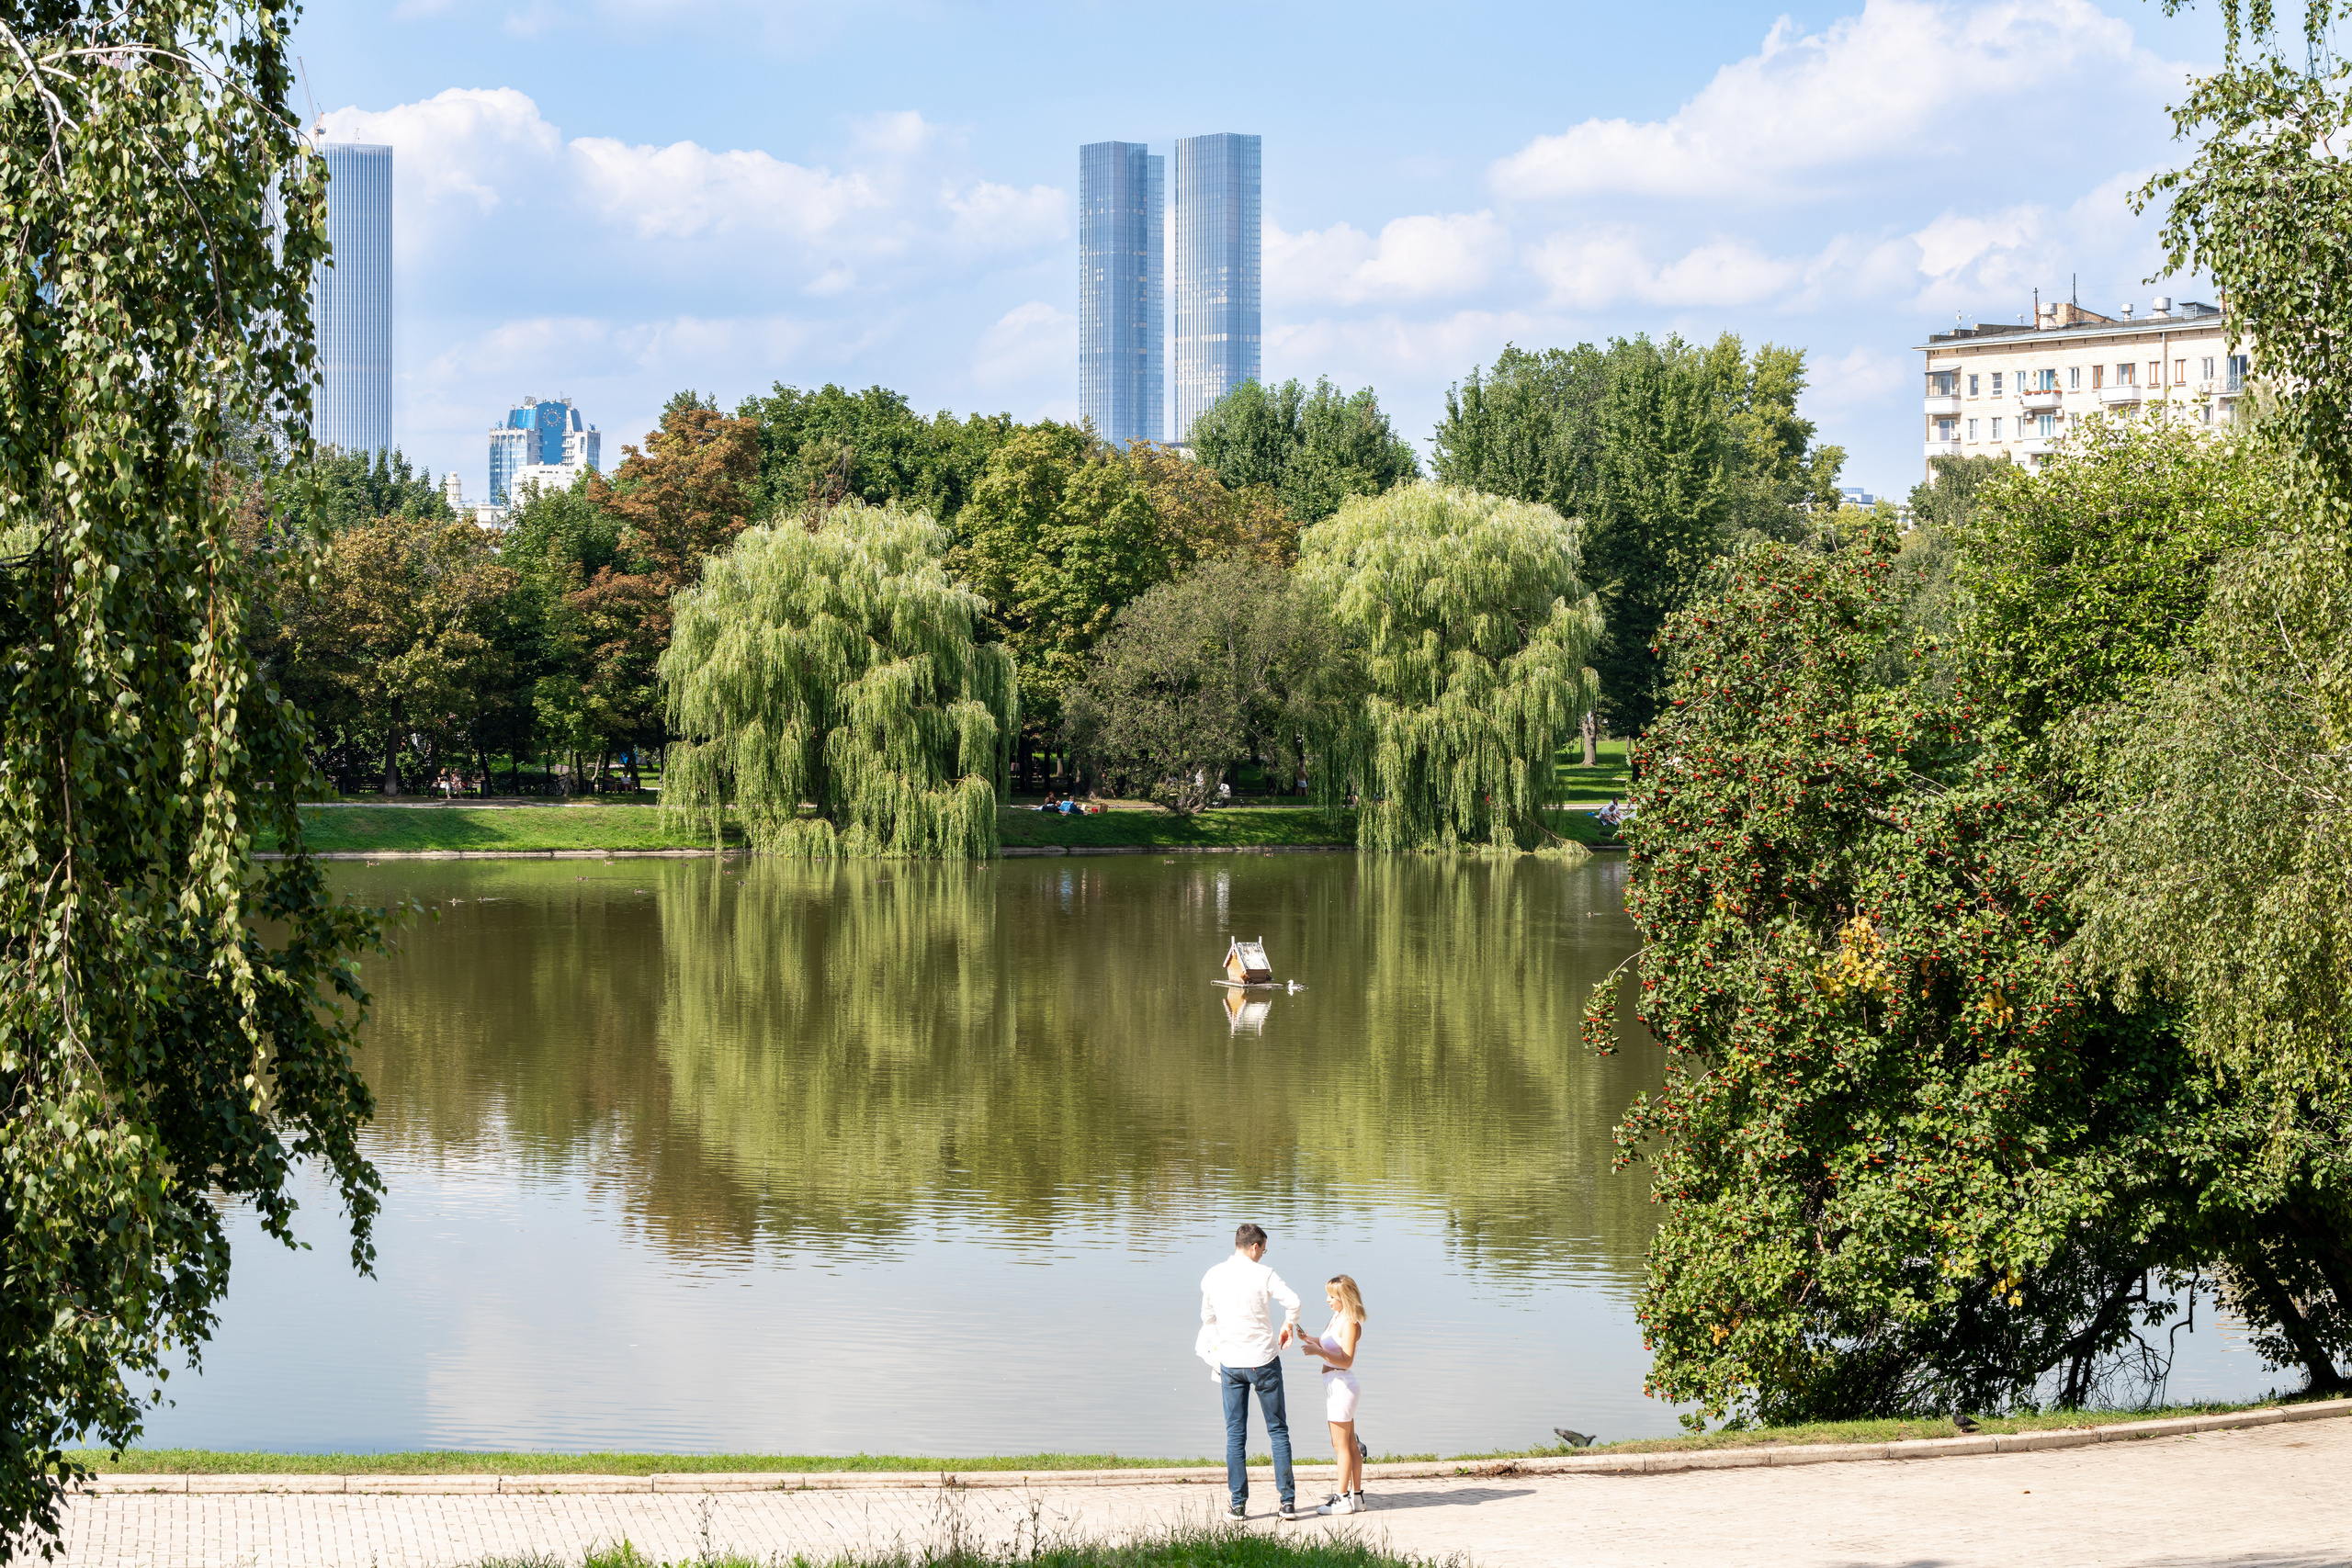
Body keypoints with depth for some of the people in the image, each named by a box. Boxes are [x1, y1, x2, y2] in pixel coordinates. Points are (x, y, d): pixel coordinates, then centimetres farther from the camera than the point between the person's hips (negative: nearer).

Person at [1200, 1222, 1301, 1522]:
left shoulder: (1212, 1276, 3)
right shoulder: (1262, 1274, -10)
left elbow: (1207, 1318, 13)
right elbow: (1292, 1301, -22)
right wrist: (1289, 1325, -2)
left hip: (1229, 1362, 3)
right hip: (1263, 1360, -3)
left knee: (1235, 1435, 9)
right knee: (1278, 1431, 7)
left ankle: (1238, 1504, 7)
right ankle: (1288, 1501, 4)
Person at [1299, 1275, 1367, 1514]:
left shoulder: (1350, 1324, -17)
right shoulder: (1338, 1317, 12)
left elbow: (1346, 1360, -25)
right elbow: (1330, 1348, 20)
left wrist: (1318, 1351, -31)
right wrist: (1309, 1340, 7)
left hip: (1341, 1384, -10)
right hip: (1336, 1385, 10)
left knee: (1341, 1444, -5)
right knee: (1350, 1444, 14)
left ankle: (1342, 1498, 0)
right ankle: (1356, 1495, 20)